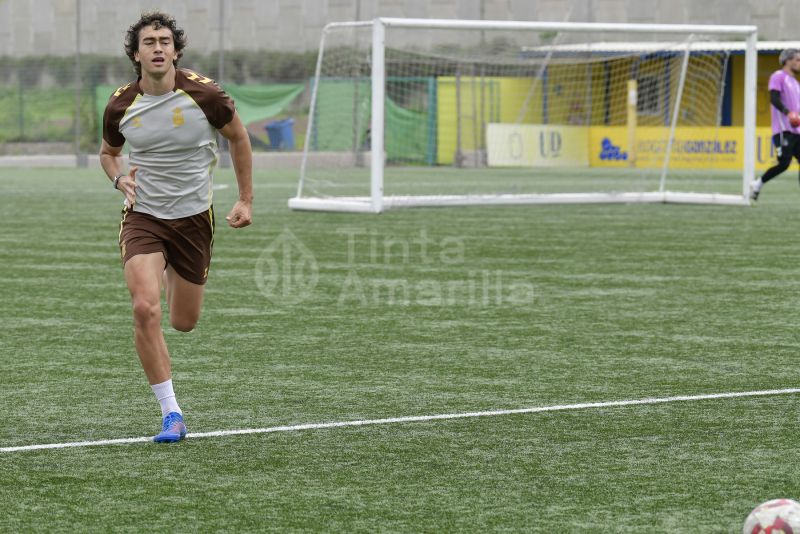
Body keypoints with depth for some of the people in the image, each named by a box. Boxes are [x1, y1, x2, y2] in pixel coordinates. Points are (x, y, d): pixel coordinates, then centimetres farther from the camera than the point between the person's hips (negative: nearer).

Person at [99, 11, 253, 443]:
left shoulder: (204, 95, -13)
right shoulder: (120, 106, -8)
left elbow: (238, 137, 5)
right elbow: (108, 152, 13)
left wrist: (246, 200, 3)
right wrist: (120, 179, -9)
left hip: (194, 217, 0)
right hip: (143, 216, 0)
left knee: (184, 323, 10)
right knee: (145, 309, -22)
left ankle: (170, 275, 50)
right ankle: (171, 415, -13)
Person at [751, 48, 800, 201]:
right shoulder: (778, 76, -4)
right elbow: (774, 98, -17)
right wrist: (788, 112, -29)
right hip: (784, 130, -8)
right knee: (784, 163, -12)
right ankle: (758, 184, 6)